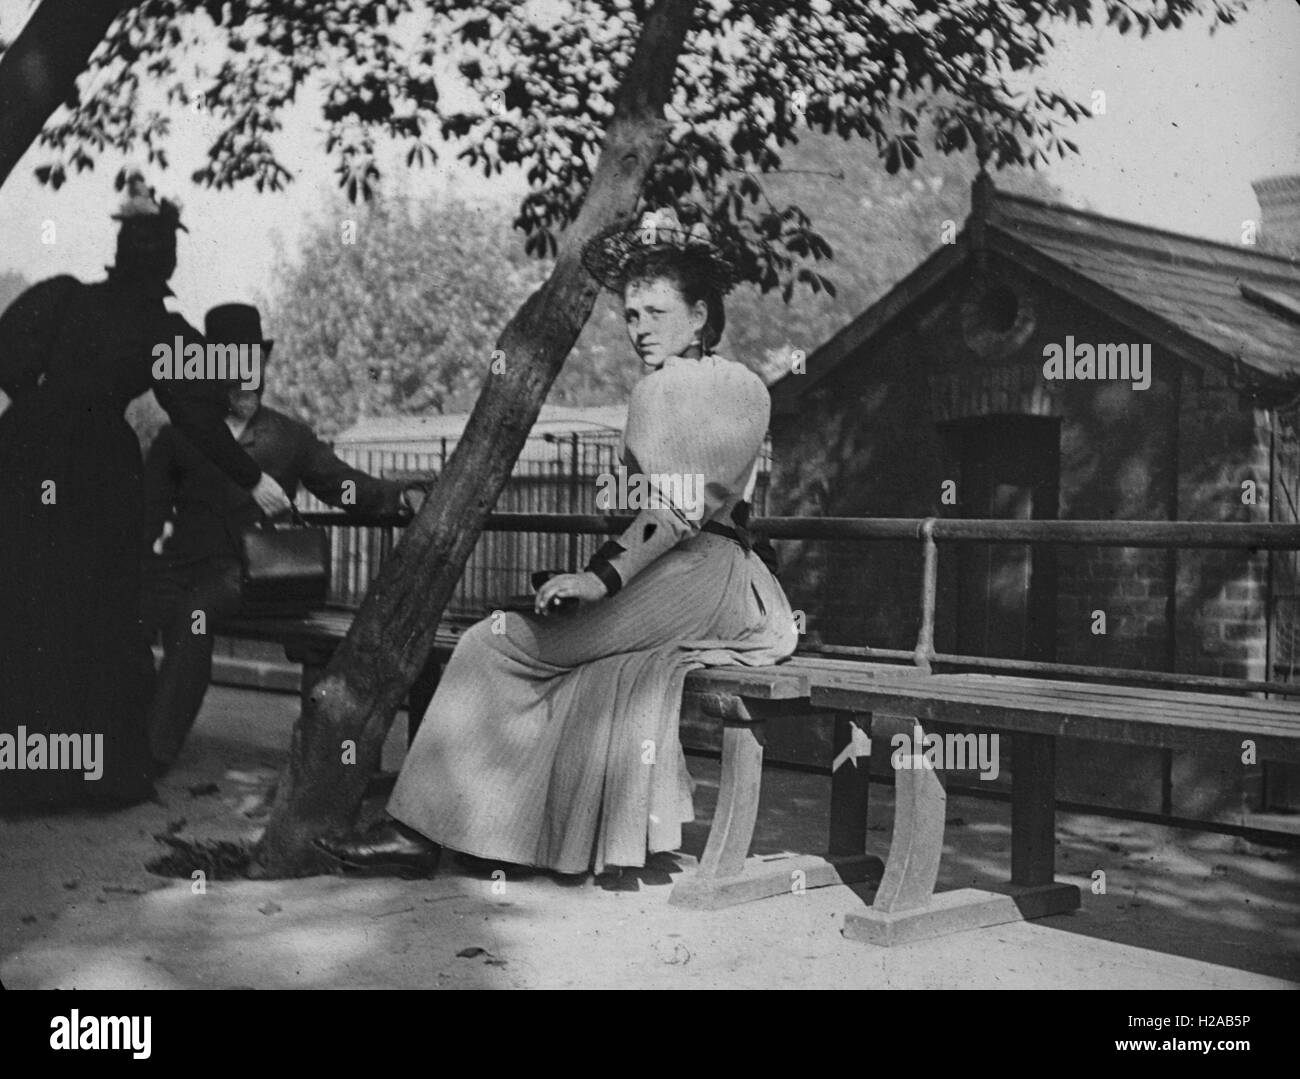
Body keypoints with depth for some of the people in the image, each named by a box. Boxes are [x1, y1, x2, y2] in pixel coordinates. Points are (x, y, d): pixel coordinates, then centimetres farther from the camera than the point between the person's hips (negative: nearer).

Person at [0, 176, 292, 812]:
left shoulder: (60, 298, -1)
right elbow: (200, 421, -5)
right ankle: (107, 768, 11)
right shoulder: (164, 333, -5)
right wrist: (252, 481, 3)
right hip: (99, 471, -1)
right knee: (99, 614, 7)